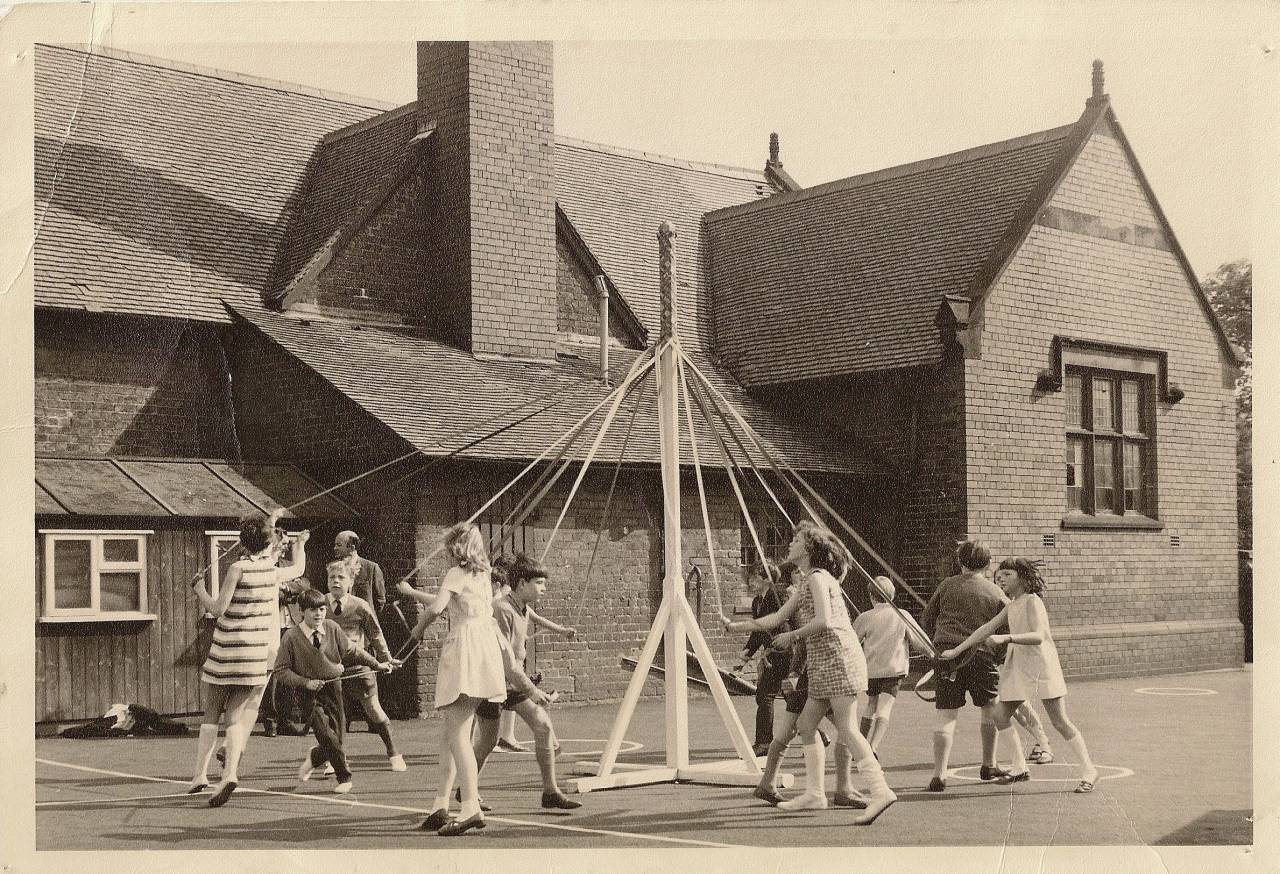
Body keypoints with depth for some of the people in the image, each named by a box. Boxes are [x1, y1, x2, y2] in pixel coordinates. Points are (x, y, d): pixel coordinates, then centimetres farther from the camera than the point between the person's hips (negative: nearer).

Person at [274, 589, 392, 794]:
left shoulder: (332, 628, 0)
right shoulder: (290, 637, -10)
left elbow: (351, 651, 11)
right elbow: (281, 671, -7)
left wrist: (376, 664, 7)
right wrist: (305, 682, -17)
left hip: (334, 688, 4)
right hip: (309, 693, -4)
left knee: (336, 737, 2)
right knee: (326, 734, -18)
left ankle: (312, 758, 33)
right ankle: (344, 778, -5)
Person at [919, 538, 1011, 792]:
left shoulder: (947, 585, 7)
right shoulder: (995, 593, 7)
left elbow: (926, 620, 14)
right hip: (981, 656, 0)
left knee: (947, 718, -1)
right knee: (990, 709, 20)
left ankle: (939, 775, -9)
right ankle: (988, 766, 27)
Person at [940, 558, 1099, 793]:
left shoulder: (1032, 601, -13)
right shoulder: (1011, 606, 13)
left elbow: (1038, 636, -26)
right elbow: (987, 629, 15)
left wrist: (1005, 638, -38)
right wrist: (957, 650, 12)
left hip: (1042, 665, -8)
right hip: (1018, 667, 8)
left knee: (1060, 721, -7)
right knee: (1001, 716, 5)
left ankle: (1089, 771, 2)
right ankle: (1020, 768, 17)